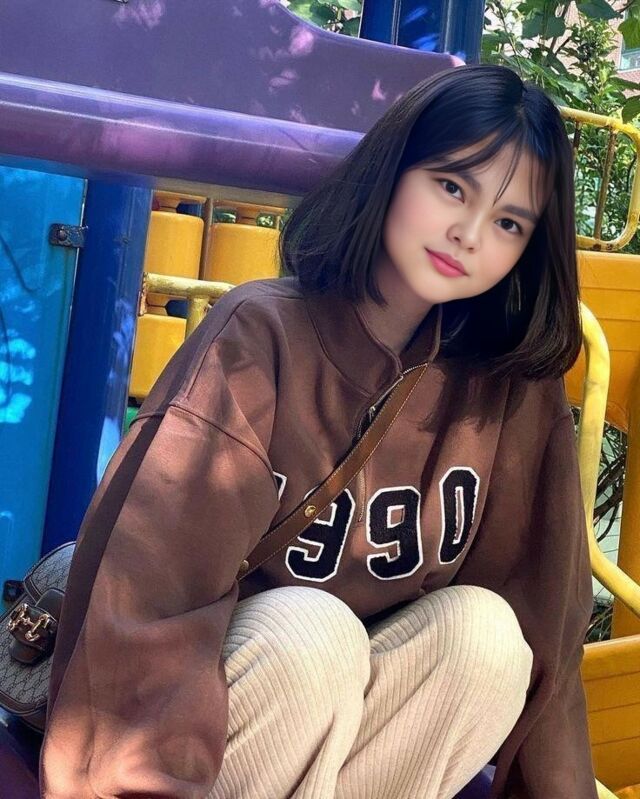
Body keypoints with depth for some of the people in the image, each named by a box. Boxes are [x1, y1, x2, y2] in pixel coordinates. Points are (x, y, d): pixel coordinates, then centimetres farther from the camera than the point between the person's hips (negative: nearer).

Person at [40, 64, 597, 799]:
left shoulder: (514, 389, -7)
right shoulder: (262, 335, -20)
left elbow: (539, 625, -5)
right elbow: (151, 600, -25)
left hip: (349, 720, 4)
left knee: (483, 626, -22)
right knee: (312, 629, -32)